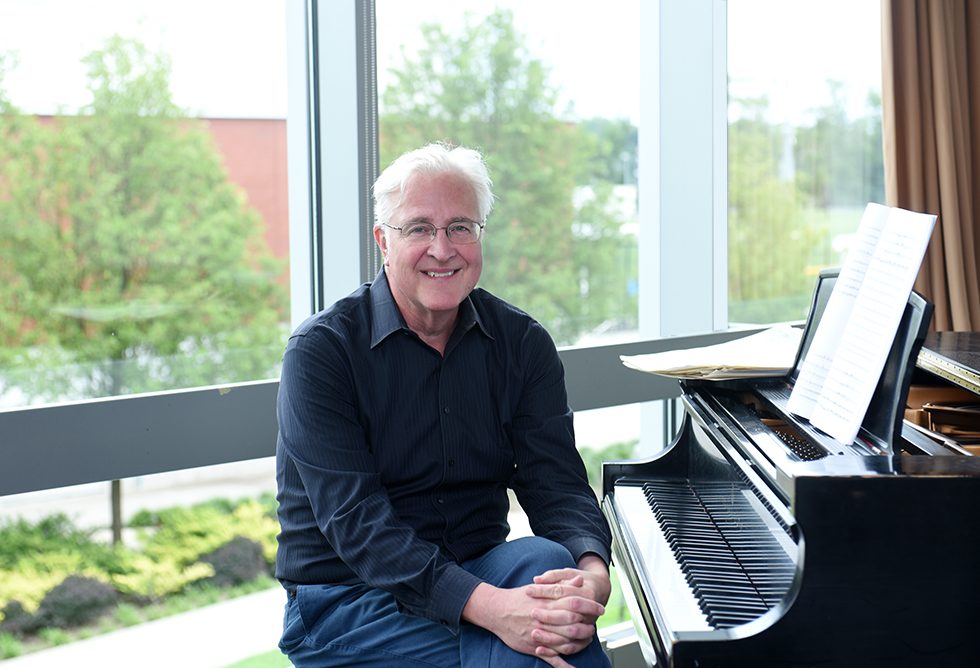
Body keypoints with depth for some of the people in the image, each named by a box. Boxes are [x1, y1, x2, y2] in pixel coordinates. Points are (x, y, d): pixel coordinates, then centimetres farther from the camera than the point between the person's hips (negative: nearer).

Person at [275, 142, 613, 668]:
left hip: (480, 574, 5)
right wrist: (486, 606, -35)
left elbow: (555, 483, -5)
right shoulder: (321, 349, -12)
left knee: (548, 560, -28)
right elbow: (353, 517, -21)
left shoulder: (522, 344, 3)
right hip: (344, 600, -5)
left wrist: (593, 572, -30)